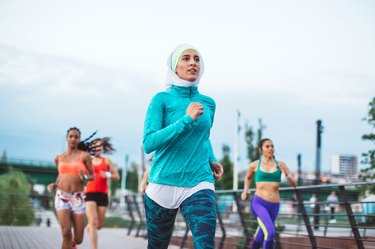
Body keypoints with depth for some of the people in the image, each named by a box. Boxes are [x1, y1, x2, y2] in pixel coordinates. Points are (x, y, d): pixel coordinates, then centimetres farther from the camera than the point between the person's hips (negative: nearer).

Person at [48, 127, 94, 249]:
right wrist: (54, 185, 6)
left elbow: (92, 176, 6)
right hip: (62, 197, 1)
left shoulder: (84, 155, 1)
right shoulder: (59, 157, 10)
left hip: (77, 199, -1)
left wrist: (84, 177, -17)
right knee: (66, 233, -21)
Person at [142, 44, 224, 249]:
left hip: (199, 184, 2)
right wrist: (186, 120, -19)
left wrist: (212, 160, 7)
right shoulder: (162, 99, -4)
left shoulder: (208, 103, 9)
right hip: (163, 183, -2)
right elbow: (148, 143, -14)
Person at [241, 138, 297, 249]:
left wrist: (288, 176, -17)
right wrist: (246, 190, 10)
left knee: (260, 237, 17)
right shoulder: (255, 165, 3)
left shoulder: (280, 165, 4)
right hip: (259, 203, -3)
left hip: (274, 205, 3)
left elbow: (294, 184, 3)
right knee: (270, 233, -24)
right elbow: (248, 177, 25)